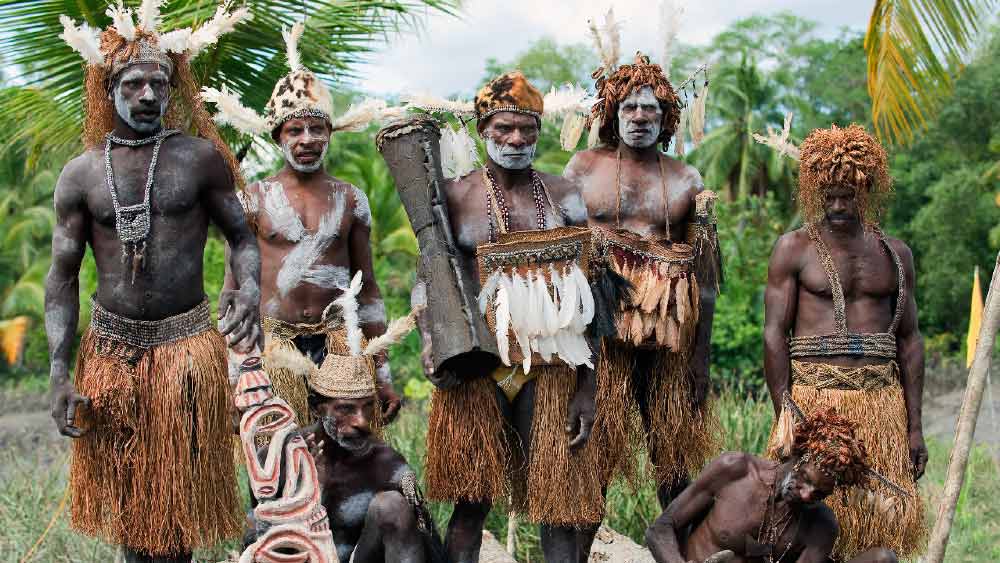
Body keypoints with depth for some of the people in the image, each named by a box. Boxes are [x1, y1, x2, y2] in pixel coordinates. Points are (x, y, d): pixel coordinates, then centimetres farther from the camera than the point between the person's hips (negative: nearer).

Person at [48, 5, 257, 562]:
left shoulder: (201, 157, -1)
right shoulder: (81, 174, 2)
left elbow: (242, 235, 4)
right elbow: (63, 276, 3)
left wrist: (249, 289, -19)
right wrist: (60, 372, -5)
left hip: (187, 346, -1)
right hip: (111, 348, 2)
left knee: (179, 493, 7)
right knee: (124, 495, 12)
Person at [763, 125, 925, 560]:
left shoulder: (895, 254, 13)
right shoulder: (794, 249, 3)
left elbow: (909, 340, 14)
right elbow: (774, 335, -2)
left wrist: (915, 426, 9)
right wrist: (785, 421, -9)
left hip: (882, 402, 4)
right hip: (814, 397, -3)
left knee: (881, 522, 2)